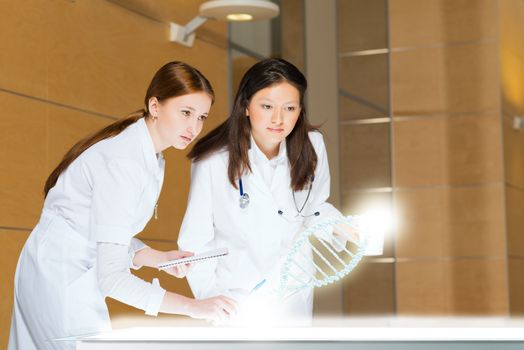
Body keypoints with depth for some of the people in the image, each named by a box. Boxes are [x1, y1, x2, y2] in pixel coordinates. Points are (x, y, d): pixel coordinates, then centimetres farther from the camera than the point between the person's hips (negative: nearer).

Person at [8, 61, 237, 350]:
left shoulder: (151, 158, 6)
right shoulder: (122, 162, -24)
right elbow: (112, 276, -27)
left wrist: (160, 259, -4)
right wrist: (193, 307, -29)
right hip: (59, 281, -9)